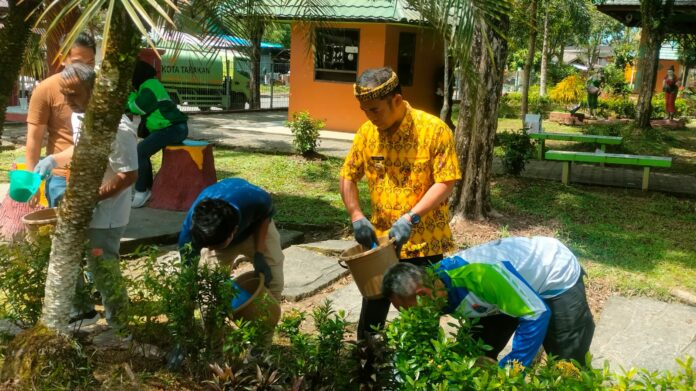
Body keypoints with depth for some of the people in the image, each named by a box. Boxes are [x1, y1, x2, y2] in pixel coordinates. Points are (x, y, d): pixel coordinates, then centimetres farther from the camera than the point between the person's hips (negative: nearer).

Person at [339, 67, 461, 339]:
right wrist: (356, 216, -6)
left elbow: (445, 183, -16)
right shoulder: (367, 132, -2)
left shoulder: (434, 129, -16)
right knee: (372, 310, 16)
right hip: (380, 240, 4)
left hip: (425, 243, -4)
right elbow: (348, 176, 7)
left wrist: (410, 218, -26)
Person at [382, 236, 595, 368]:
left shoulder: (478, 273, -42)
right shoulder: (436, 282, -17)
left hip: (557, 275, -7)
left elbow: (537, 314, -34)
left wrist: (509, 370, -31)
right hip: (522, 281, 7)